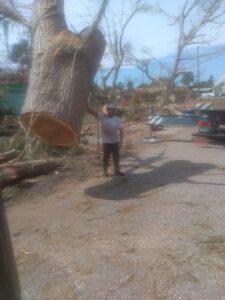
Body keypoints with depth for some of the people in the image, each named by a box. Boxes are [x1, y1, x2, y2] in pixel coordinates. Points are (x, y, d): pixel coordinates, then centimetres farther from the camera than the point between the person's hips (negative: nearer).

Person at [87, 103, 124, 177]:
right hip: (106, 141, -1)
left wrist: (121, 141, -8)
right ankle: (105, 171, 21)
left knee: (116, 156, 12)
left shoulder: (117, 119, -6)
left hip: (115, 141, 2)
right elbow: (92, 112, -18)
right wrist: (85, 105, -32)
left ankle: (117, 171, 25)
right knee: (106, 157, 7)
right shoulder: (102, 116, -8)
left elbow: (121, 130, -3)